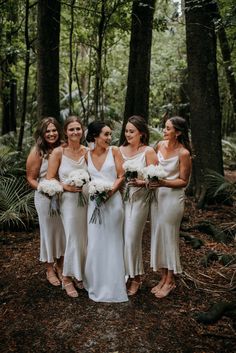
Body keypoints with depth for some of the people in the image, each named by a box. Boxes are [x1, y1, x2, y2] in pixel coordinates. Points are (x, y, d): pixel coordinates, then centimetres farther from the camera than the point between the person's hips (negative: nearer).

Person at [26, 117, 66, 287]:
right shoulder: (37, 152, -10)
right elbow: (31, 178, -7)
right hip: (46, 198, -3)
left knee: (64, 231, 13)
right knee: (49, 231, 10)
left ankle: (60, 265, 35)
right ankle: (50, 269, 30)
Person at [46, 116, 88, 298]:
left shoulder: (87, 151, 2)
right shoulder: (58, 152, -8)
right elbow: (49, 180, -6)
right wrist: (65, 186, -19)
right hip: (70, 200, -3)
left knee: (85, 239, 9)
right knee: (74, 238, 2)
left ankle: (80, 275, 30)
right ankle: (68, 278, 22)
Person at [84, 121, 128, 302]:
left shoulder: (114, 151, 0)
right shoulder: (87, 155, 7)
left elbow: (121, 176, -3)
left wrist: (110, 192, -17)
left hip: (113, 201, -2)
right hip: (94, 202, 3)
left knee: (112, 243, 5)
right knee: (95, 243, 7)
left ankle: (112, 285, 19)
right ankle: (96, 283, 25)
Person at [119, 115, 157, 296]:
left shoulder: (148, 152, -5)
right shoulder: (120, 149, 9)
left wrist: (140, 182, -24)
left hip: (138, 199, -4)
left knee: (132, 238, -2)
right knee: (119, 237, 6)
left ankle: (135, 277, 16)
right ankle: (123, 274, 23)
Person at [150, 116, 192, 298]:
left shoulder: (183, 153, -14)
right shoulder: (160, 145, 4)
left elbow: (183, 181, -10)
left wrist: (164, 183, -23)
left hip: (173, 197, -6)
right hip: (157, 195, 6)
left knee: (169, 237, 3)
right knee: (158, 235, 11)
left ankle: (170, 281, 21)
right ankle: (163, 277, 26)